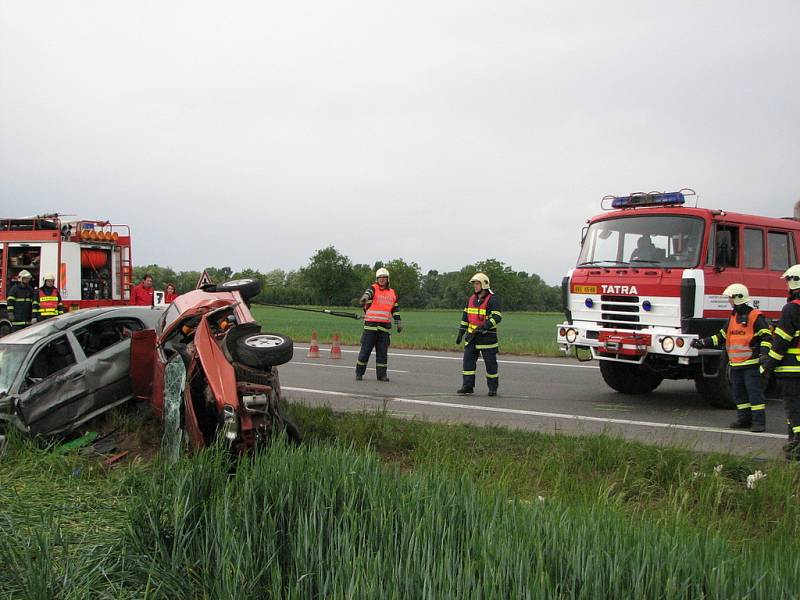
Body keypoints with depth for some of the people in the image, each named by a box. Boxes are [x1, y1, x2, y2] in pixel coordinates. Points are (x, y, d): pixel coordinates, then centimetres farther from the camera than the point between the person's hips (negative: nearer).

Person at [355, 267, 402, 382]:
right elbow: (368, 292, -25)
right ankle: (359, 373, 8)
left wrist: (398, 322, 19)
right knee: (365, 350, -1)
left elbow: (395, 309, 23)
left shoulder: (392, 293, 16)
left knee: (383, 352, 4)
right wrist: (364, 298, -47)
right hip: (370, 325, -4)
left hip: (385, 327, 4)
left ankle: (381, 374, 10)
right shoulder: (373, 288, 0)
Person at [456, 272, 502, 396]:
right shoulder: (471, 299, 12)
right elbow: (465, 316, 18)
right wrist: (460, 333, 13)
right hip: (472, 337, 6)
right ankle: (467, 386, 6)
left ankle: (493, 388, 12)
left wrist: (483, 327, -27)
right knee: (468, 360, 1)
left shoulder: (492, 300, -9)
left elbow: (497, 317, -19)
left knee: (490, 363, 1)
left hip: (487, 337, -6)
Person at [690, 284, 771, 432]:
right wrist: (703, 343, 12)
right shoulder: (733, 317, 15)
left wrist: (763, 353, -25)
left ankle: (759, 421, -3)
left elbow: (766, 336, -12)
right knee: (738, 393, 11)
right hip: (735, 364, 8)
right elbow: (721, 336, 19)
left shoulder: (755, 316, -9)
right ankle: (744, 419, 20)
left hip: (751, 364, -8)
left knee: (754, 392, -7)